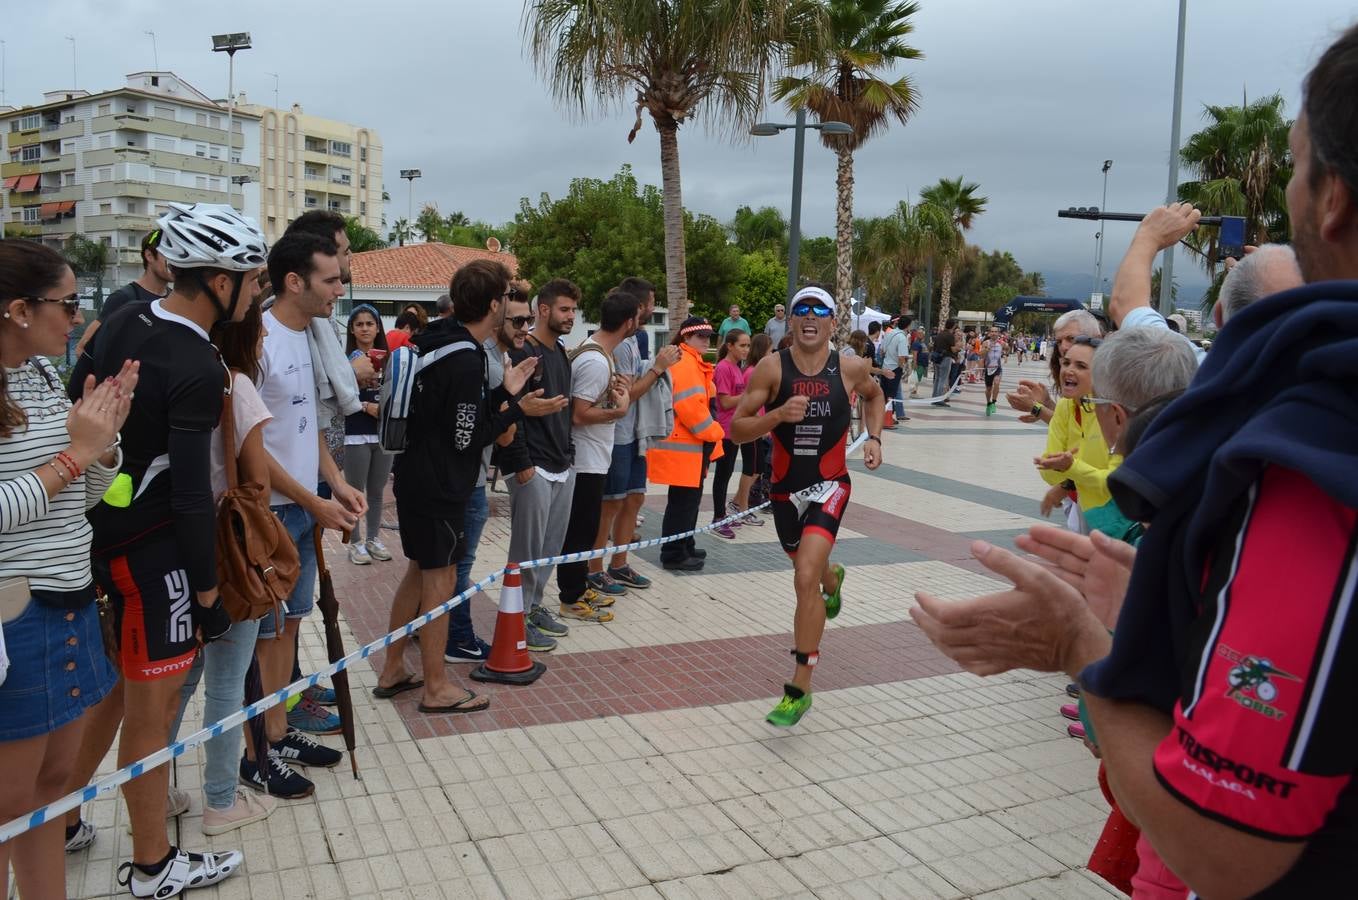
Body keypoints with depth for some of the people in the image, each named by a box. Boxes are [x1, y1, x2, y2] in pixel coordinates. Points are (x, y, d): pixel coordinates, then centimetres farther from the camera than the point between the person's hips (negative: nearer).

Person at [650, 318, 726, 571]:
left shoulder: (694, 363, 18)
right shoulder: (683, 363, -16)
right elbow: (689, 405, -24)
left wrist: (711, 433, 15)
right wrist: (712, 433, -16)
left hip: (693, 444, 11)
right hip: (683, 445, -11)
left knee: (690, 498, 18)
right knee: (682, 500, -5)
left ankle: (686, 547, 28)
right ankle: (673, 555, 1)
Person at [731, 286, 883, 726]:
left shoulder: (850, 368, -7)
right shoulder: (772, 367, -11)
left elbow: (874, 394, 18)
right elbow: (736, 429, -14)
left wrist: (874, 438, 4)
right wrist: (778, 414, -30)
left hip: (829, 486, -2)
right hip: (785, 488, 2)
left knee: (805, 577, -20)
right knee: (808, 570, 23)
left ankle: (799, 689, -9)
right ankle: (832, 577, 65)